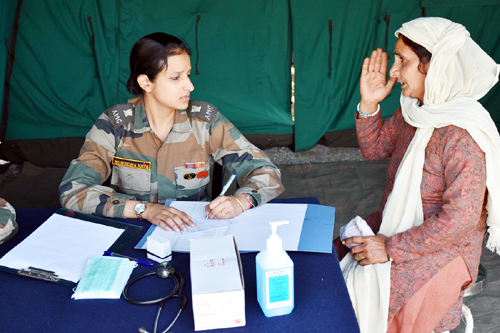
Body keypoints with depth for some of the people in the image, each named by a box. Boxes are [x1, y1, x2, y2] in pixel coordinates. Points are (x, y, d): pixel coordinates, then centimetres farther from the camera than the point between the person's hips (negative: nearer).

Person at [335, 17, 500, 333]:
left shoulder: (464, 135, -26)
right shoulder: (413, 111, -1)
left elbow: (460, 218, -27)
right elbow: (374, 148, 11)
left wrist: (391, 248, -24)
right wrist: (368, 104, -7)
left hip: (441, 253, -7)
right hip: (394, 227, 8)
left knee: (361, 292, -16)